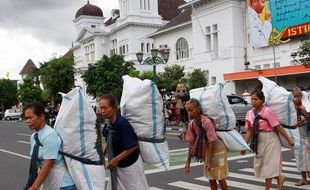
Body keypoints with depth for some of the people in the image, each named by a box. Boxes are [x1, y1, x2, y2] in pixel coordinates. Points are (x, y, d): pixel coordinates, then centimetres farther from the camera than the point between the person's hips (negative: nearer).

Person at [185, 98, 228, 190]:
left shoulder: (206, 122, -29)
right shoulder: (192, 124, -9)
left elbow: (212, 142, -26)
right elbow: (192, 143, -2)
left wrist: (209, 161, -25)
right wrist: (188, 161, -2)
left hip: (217, 150, -6)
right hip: (208, 151, 6)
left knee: (220, 177, 2)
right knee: (211, 177, 12)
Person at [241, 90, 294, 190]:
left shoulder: (267, 111, -17)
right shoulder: (250, 113, -1)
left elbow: (278, 127, -14)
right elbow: (249, 131, 2)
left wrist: (288, 139, -8)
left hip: (270, 140, -6)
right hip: (259, 141, 6)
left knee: (268, 165, 3)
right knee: (259, 165, 14)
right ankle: (279, 177, 37)